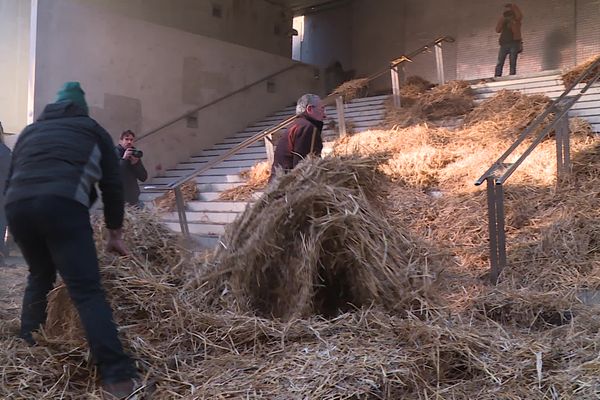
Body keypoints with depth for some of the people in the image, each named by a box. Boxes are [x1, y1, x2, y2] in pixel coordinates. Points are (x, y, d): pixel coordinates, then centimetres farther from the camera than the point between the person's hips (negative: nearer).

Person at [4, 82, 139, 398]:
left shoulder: (30, 131, 33)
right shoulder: (92, 130, 24)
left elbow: (11, 178, 31)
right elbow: (112, 185, 20)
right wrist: (114, 234, 27)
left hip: (16, 204, 4)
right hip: (62, 203, -4)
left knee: (39, 277, 27)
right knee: (87, 290, -9)